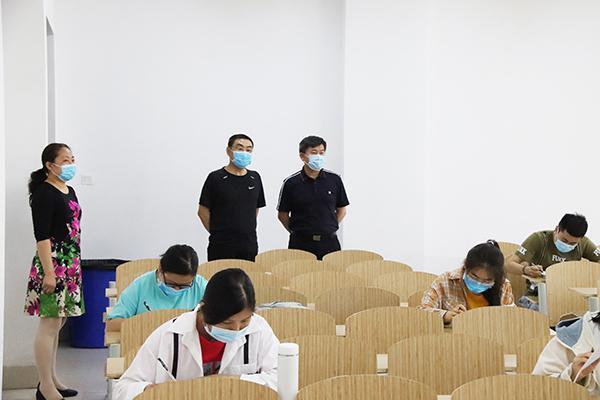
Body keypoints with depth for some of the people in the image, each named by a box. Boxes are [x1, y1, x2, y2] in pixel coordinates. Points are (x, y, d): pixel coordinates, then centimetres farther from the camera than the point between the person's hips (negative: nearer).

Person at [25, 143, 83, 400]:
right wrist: (48, 272, -20)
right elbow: (41, 235, -16)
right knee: (50, 323, -6)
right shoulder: (44, 193, -11)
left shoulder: (69, 192, 15)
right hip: (53, 264, -9)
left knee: (57, 323, 14)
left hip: (70, 265, 9)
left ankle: (51, 379, 23)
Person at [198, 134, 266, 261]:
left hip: (249, 246, 4)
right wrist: (217, 232, 1)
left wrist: (246, 230, 13)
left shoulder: (255, 178, 10)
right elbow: (203, 211, -1)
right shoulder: (216, 178, -4)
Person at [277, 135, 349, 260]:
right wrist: (298, 231, 3)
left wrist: (330, 228, 6)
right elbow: (282, 214, 6)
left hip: (329, 242, 1)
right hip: (301, 243, -1)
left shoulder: (335, 180, 3)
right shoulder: (291, 183, -1)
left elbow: (341, 210, 13)